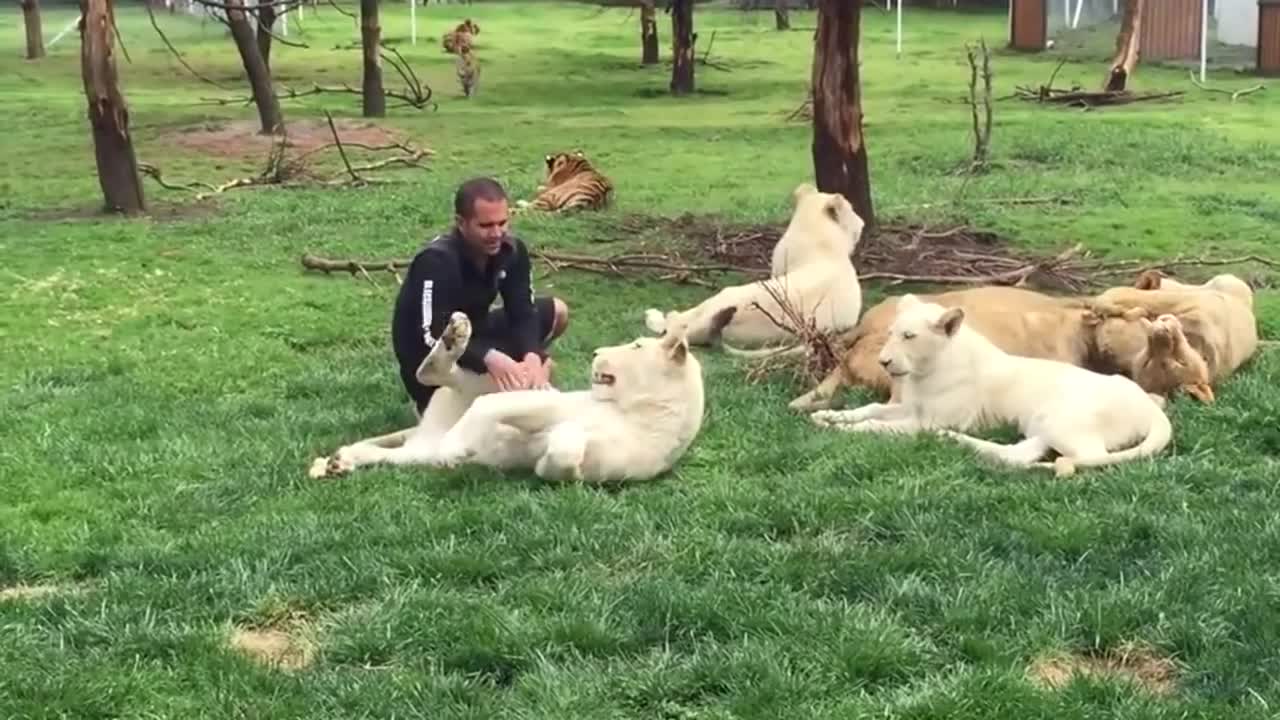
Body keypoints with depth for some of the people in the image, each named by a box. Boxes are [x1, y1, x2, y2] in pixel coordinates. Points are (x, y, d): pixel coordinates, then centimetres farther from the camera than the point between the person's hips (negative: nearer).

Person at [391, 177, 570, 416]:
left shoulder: (512, 251, -11)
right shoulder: (437, 262, -33)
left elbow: (522, 313, -11)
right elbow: (433, 338, -37)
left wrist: (531, 357, -33)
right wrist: (490, 358, -52)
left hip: (472, 334, 8)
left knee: (556, 312, 9)